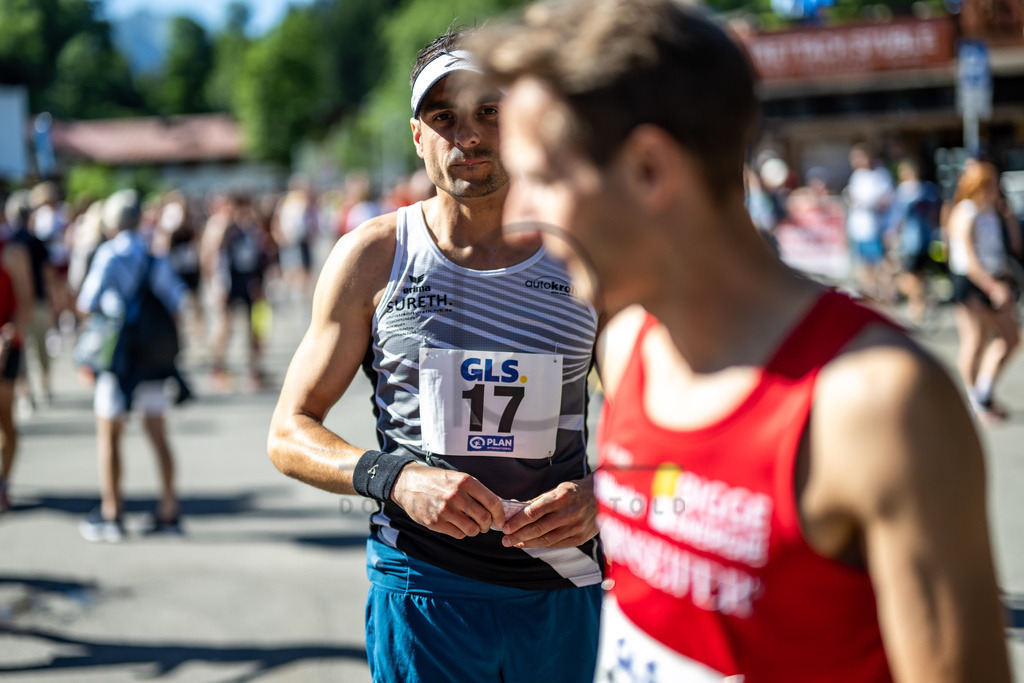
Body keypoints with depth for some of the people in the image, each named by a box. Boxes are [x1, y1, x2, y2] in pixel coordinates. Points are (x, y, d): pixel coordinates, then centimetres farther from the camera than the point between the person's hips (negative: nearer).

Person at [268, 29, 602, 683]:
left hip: (564, 593, 1)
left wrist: (602, 493, -15)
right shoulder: (371, 258, -2)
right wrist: (397, 479, -20)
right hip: (422, 590, -1)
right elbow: (290, 434, -1)